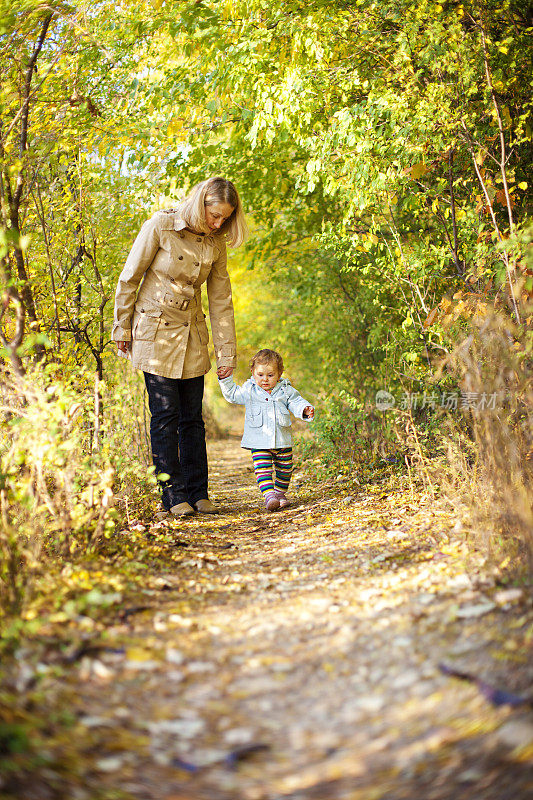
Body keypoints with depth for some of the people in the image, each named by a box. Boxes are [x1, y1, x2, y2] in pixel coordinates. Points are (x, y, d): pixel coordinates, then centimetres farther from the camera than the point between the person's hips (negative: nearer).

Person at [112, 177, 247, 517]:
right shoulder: (160, 226, -14)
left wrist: (227, 352, 4)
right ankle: (173, 495, 4)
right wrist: (122, 329, -4)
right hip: (155, 331, -4)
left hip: (192, 335, 4)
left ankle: (198, 492, 15)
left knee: (193, 418, 6)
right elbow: (129, 279, -7)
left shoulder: (216, 242, 0)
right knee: (166, 415, -4)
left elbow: (221, 300, 4)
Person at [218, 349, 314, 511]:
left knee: (284, 470, 12)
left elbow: (296, 403, 1)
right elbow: (232, 394, 8)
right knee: (262, 469, -15)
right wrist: (225, 379, -3)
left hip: (282, 442, 2)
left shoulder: (285, 390, 3)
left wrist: (305, 409, -19)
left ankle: (280, 493, 31)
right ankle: (269, 495, -19)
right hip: (259, 443, -2)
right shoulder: (249, 391, 3)